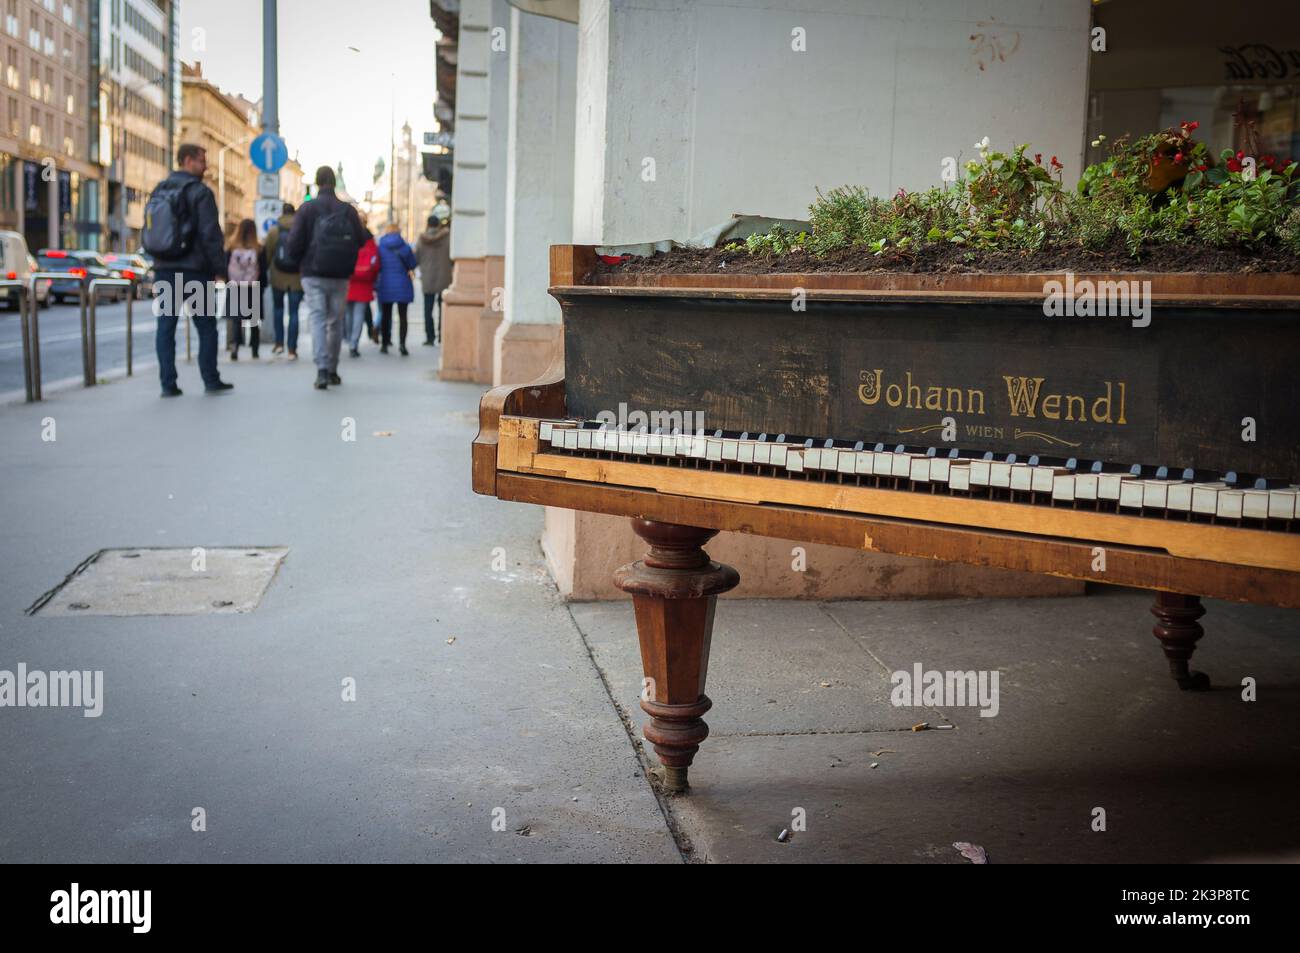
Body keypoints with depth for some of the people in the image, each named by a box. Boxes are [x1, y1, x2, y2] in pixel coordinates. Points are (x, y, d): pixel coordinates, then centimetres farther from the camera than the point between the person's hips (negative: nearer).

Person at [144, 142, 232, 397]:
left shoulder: (158, 192, 12)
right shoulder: (199, 192, -9)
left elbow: (147, 233, 15)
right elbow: (211, 235, -13)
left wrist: (159, 261, 19)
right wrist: (220, 268, -7)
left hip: (164, 270, 6)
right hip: (194, 271, -5)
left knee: (166, 327, 4)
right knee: (206, 327, 5)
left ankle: (168, 383, 2)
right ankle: (211, 380, 7)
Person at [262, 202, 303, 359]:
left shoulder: (273, 231, -2)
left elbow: (267, 255, 1)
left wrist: (265, 273, 14)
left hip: (278, 277, 0)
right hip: (297, 278, 0)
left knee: (278, 307, 20)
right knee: (294, 312, 3)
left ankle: (279, 343, 13)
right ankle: (292, 349, 1)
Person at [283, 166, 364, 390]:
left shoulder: (307, 209, -4)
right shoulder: (348, 210, 1)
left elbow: (294, 243, -6)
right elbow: (359, 243, 5)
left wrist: (300, 263, 10)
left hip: (313, 275, -2)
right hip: (340, 277, 2)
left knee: (318, 319, -3)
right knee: (335, 322, 12)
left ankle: (322, 369, -18)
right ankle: (332, 370, 17)